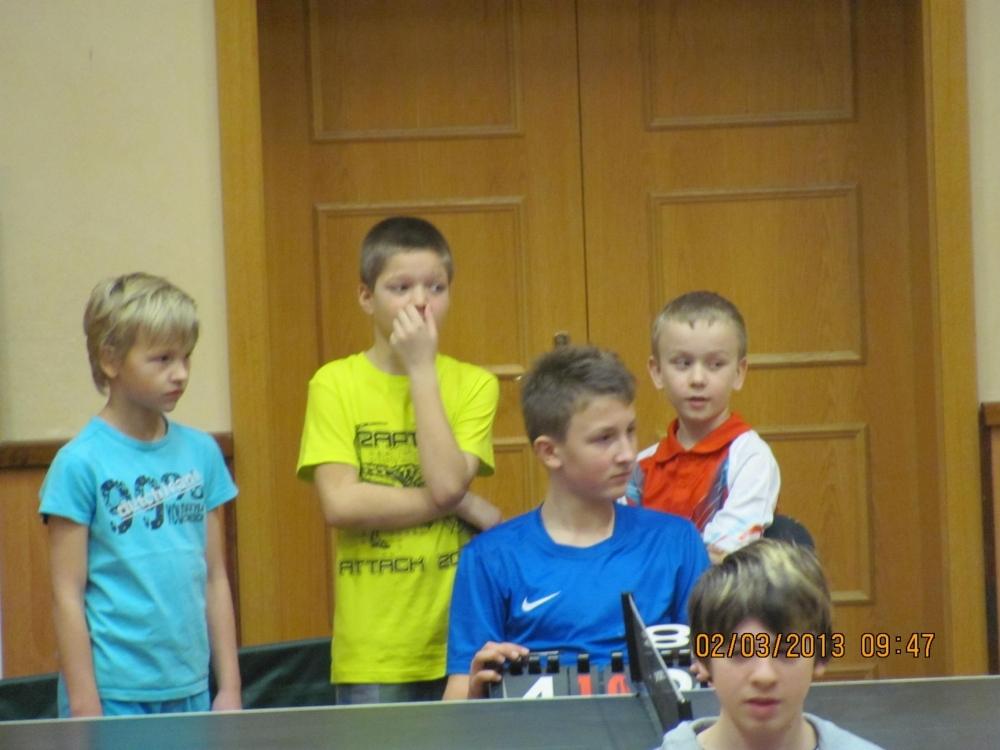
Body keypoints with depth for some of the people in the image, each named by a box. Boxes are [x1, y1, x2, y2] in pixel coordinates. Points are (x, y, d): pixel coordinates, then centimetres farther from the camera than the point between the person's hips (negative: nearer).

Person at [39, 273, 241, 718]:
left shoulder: (201, 453, 8)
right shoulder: (80, 463, -7)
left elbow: (215, 578, 12)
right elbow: (67, 595, -7)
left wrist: (229, 687, 10)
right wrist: (85, 708, -10)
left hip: (190, 694, 5)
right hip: (113, 697, -5)